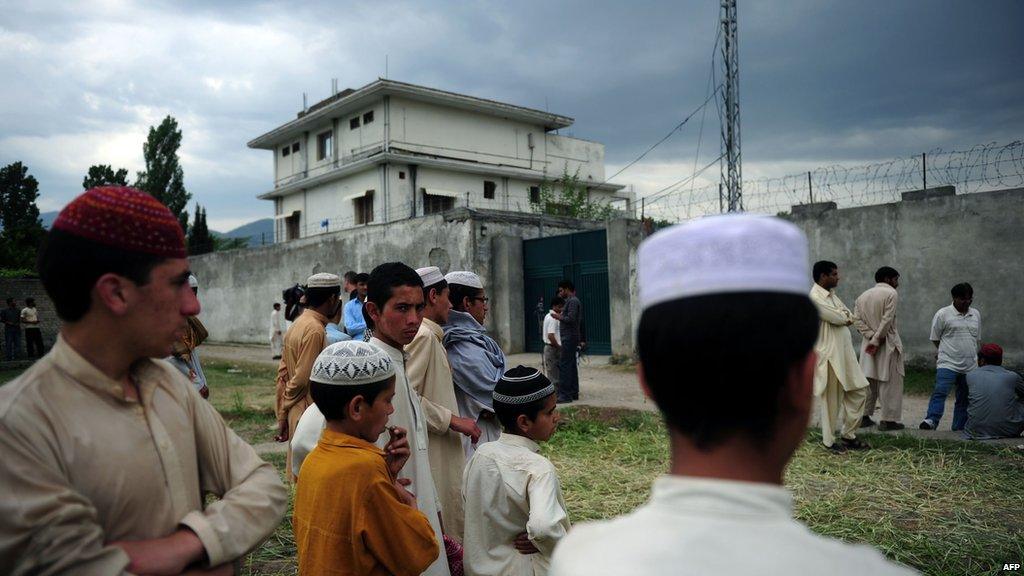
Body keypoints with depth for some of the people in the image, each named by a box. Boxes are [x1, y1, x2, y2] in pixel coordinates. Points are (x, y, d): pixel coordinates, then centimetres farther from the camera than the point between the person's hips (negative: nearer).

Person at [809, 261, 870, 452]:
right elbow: (839, 318, -20)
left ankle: (848, 435, 23)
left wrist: (843, 316, -8)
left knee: (859, 392, 11)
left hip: (846, 353, 9)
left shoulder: (832, 295, 13)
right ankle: (829, 441, 16)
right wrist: (845, 316, 1)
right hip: (830, 355, -9)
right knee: (832, 400, 2)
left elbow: (849, 317, 12)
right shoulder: (815, 298, -17)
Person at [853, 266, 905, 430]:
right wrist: (877, 340, -13)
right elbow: (886, 320, -16)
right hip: (887, 343, -6)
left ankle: (864, 417, 13)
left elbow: (857, 319, 2)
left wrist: (871, 336, -7)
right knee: (889, 382, -1)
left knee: (868, 380, 11)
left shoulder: (863, 296, 12)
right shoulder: (891, 294, -8)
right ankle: (888, 420, 1)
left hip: (868, 343, 6)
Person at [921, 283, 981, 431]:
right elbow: (935, 338, 2)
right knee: (940, 392, -18)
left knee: (964, 398, 9)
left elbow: (977, 338, 22)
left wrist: (973, 354, 16)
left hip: (970, 366, 5)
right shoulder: (943, 314, -4)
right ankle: (931, 421, -23)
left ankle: (959, 427, 16)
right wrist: (946, 351, 4)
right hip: (947, 363, -5)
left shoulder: (976, 314, 13)